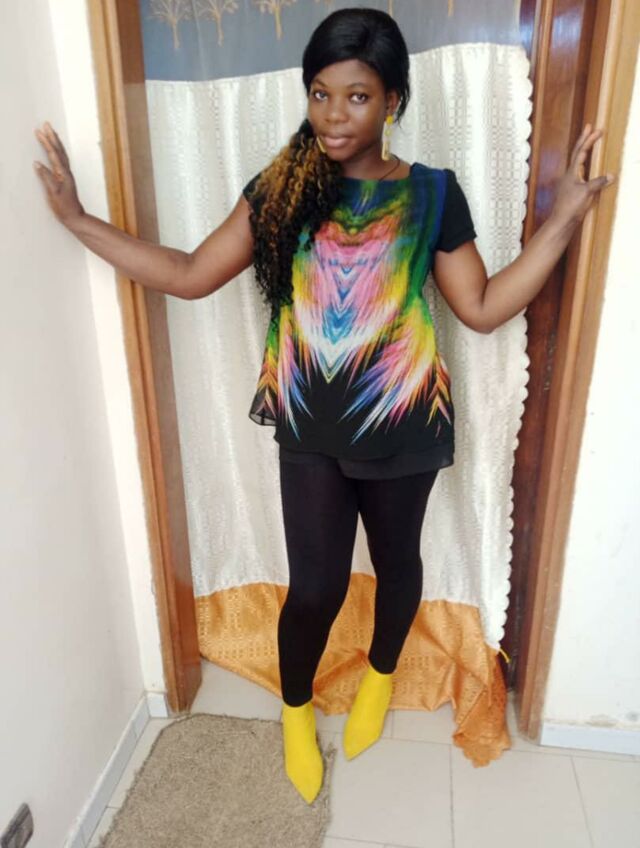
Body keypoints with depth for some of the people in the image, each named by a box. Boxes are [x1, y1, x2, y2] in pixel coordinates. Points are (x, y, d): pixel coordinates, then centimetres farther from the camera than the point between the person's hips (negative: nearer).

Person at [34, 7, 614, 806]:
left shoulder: (432, 194, -4)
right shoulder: (281, 188, -3)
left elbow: (483, 308, -4)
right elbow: (190, 275, -2)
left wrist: (561, 219, -11)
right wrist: (78, 218, -4)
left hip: (402, 428, 1)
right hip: (311, 430, 0)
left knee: (395, 561, 19)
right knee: (314, 585, 7)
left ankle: (380, 675, 51)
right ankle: (296, 707, 39)